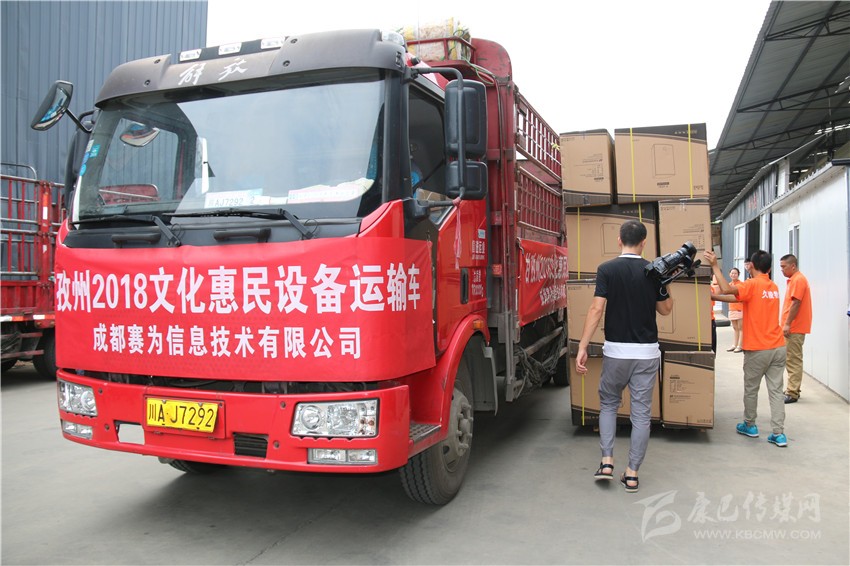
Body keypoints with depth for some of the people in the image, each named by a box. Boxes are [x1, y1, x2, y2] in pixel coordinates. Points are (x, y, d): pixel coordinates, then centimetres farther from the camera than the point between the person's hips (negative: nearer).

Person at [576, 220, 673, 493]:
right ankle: (632, 473, 13)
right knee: (641, 412, 8)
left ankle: (607, 461, 8)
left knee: (608, 403, 18)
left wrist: (582, 347, -13)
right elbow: (665, 309, 11)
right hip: (647, 352, 1)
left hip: (616, 350, -1)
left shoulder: (607, 269, -7)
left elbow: (597, 309, -14)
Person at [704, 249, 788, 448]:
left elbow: (727, 289, -30)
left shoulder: (752, 285, -12)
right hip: (778, 347, 6)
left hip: (757, 349, -6)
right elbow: (739, 296, 14)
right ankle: (778, 434, 4)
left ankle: (749, 426, 26)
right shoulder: (774, 287, 10)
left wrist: (715, 266, -27)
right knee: (776, 390, 6)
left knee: (751, 389, 12)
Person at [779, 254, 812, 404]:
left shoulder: (798, 280, -14)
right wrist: (786, 324, 18)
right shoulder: (793, 280, 18)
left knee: (793, 361, -7)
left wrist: (787, 324, -21)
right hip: (793, 328, 10)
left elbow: (796, 303, -20)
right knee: (791, 360, 15)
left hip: (794, 329, -10)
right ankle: (792, 389, 23)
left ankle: (792, 393, -4)